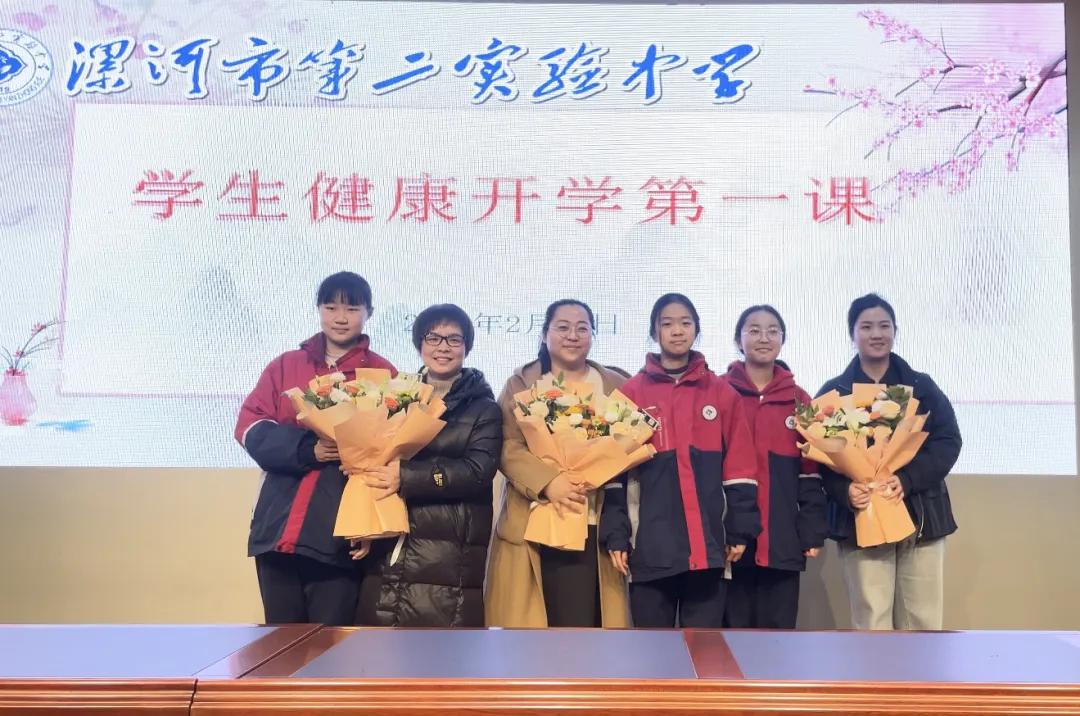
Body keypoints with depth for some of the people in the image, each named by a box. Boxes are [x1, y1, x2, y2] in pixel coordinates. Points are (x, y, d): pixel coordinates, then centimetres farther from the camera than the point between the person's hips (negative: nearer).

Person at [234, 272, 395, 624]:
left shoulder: (382, 373, 3)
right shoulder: (285, 366, 12)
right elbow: (249, 427, 3)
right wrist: (306, 449, -14)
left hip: (340, 532, -3)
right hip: (278, 526, 3)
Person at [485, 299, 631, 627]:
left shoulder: (617, 385, 14)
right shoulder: (521, 384, 10)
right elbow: (508, 447, -2)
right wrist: (548, 481, -19)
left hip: (594, 528, 1)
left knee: (584, 627, -2)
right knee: (530, 637, -1)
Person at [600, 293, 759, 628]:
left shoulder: (722, 393, 8)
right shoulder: (632, 393, 4)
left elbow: (739, 467, 6)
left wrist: (740, 529, 0)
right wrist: (616, 534, -4)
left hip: (708, 543, 1)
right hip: (650, 544, -1)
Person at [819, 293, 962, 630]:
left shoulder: (923, 387, 12)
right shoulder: (833, 392, 7)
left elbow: (948, 442, 1)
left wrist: (907, 479, -16)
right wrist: (844, 489, -21)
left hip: (920, 515, 2)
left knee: (923, 621, 3)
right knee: (871, 623, -2)